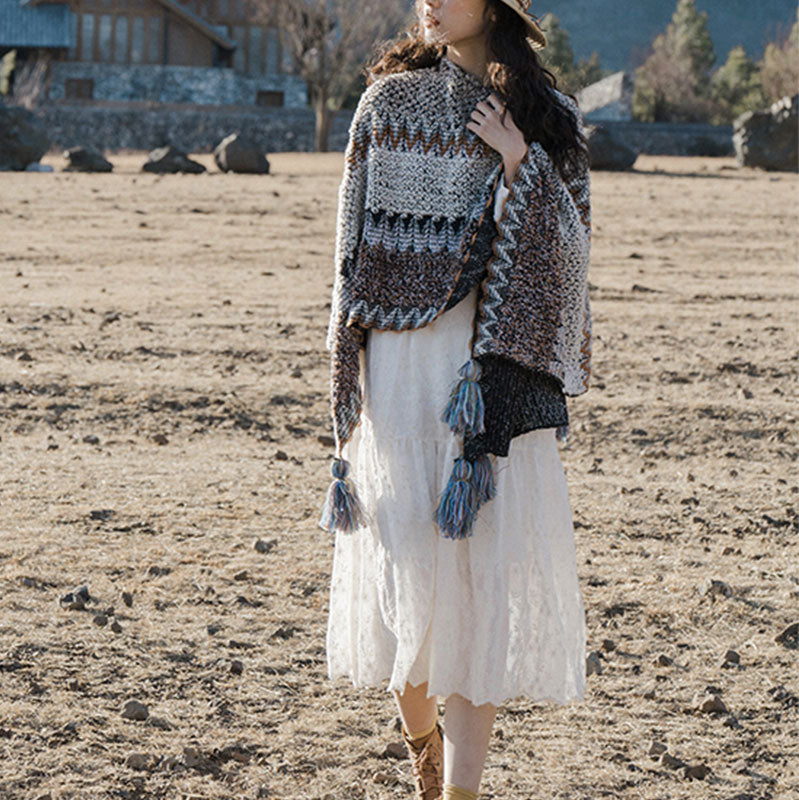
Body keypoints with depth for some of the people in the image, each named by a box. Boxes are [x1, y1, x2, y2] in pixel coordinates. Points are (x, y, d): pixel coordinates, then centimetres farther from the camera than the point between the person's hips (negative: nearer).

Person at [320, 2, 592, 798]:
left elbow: (566, 253, -2)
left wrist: (518, 162, -13)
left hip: (495, 371, -1)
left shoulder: (546, 120, 4)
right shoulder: (391, 101, 7)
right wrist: (350, 386, 2)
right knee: (405, 567, 5)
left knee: (485, 580, -5)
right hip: (400, 367, 1)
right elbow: (358, 251, 7)